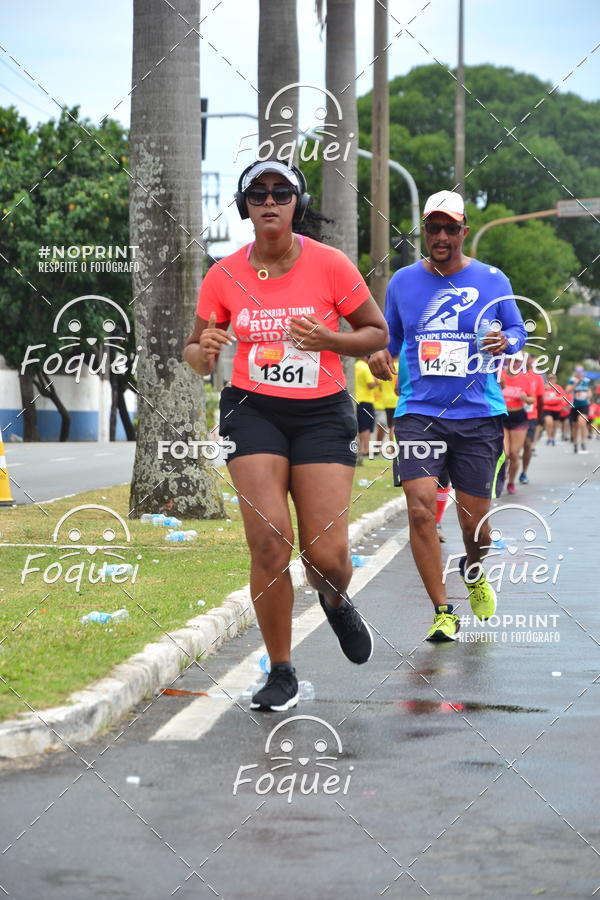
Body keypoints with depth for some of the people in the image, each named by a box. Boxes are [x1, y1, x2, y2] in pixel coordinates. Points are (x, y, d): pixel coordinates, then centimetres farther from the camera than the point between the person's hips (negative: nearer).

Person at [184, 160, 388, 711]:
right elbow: (196, 357, 9)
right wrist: (205, 350, -16)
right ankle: (281, 673, 0)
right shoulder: (224, 275, 0)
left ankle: (336, 603, 32)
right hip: (253, 411, 1)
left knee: (327, 556, -8)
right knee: (269, 541, -16)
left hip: (323, 414, -1)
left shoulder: (330, 265, -5)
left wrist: (328, 339, -16)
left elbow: (378, 333, 2)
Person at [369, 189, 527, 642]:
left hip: (479, 416, 0)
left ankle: (474, 573, 40)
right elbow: (390, 335, 20)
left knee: (474, 519, 4)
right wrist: (381, 355, -2)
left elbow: (517, 331, 12)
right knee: (421, 507, -18)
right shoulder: (403, 281, 8)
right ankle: (443, 612, -9)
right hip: (419, 412, 0)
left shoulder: (492, 280, 4)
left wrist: (505, 342, -11)